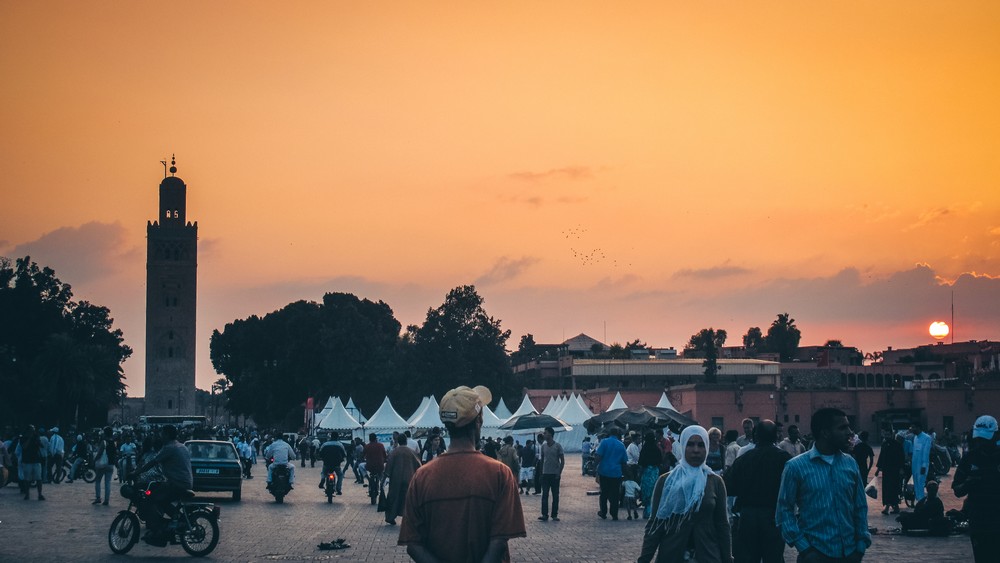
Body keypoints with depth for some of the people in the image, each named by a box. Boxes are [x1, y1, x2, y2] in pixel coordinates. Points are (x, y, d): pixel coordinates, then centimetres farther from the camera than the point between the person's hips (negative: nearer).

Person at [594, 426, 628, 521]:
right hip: (616, 473, 1)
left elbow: (598, 456, -14)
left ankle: (603, 513, 16)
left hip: (604, 471, -1)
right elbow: (624, 462, 11)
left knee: (604, 493, 11)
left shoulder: (605, 442, -4)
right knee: (615, 494, 5)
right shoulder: (621, 445, 6)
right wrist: (622, 469, 24)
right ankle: (614, 515, 4)